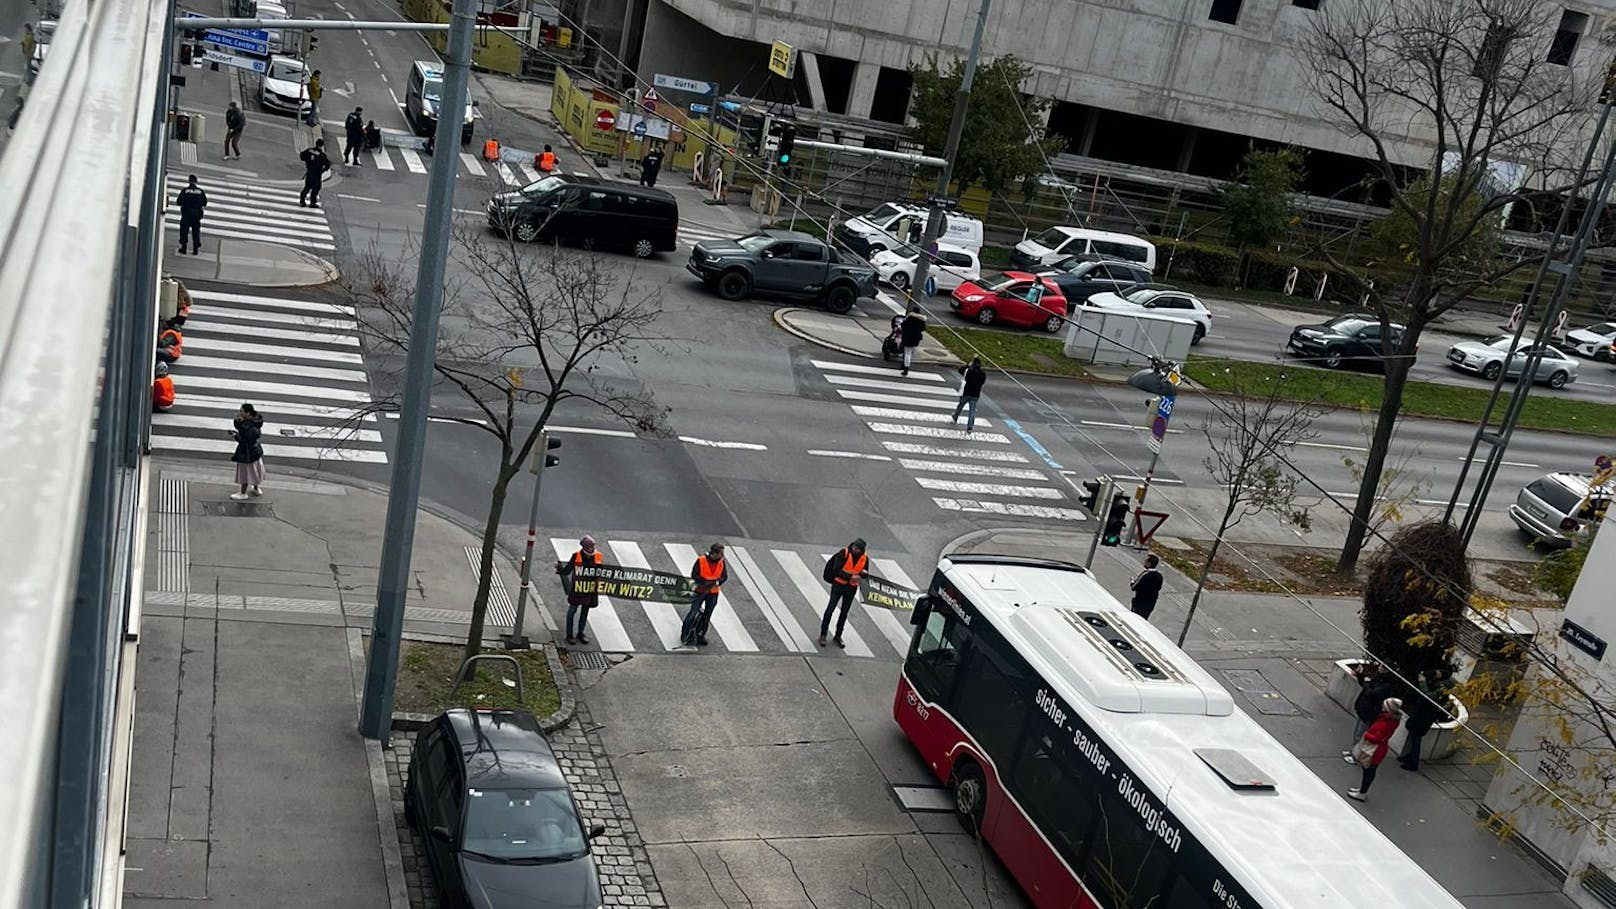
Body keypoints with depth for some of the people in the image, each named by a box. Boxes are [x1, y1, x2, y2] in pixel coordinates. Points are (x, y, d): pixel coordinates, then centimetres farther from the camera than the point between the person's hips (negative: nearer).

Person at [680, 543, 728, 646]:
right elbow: (694, 575, -13)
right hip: (700, 591, -4)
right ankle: (685, 634, 7)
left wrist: (717, 582, -21)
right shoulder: (701, 561, -14)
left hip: (713, 592, 4)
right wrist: (706, 582, -23)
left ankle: (700, 635, 26)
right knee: (693, 613, -5)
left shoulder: (721, 562, -3)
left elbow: (724, 576, -1)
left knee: (707, 615, 12)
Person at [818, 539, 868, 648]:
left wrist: (863, 574, -20)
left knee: (844, 612, 11)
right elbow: (836, 570, -19)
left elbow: (864, 574, 4)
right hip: (838, 584, -3)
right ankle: (823, 635, 8)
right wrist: (850, 577, -27)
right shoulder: (844, 553, -16)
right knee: (830, 608, -2)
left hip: (852, 588, 3)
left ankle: (838, 636, 23)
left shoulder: (865, 558, -4)